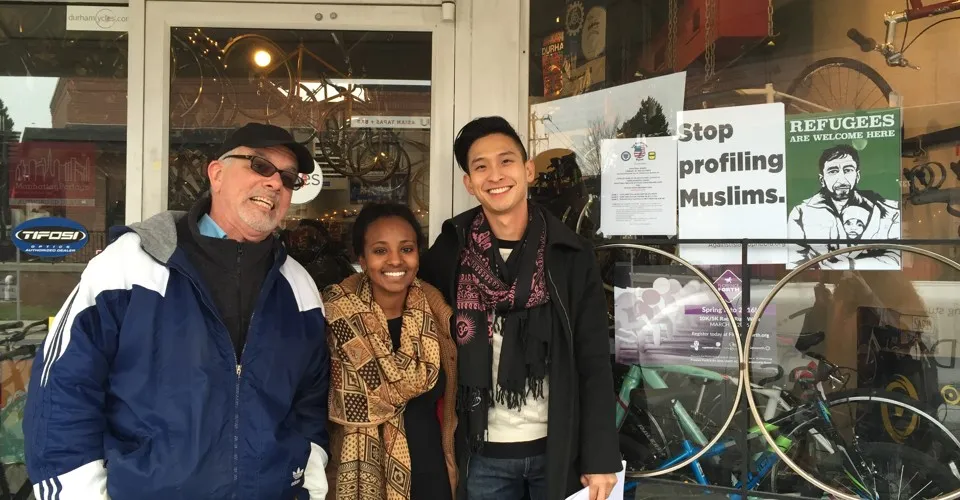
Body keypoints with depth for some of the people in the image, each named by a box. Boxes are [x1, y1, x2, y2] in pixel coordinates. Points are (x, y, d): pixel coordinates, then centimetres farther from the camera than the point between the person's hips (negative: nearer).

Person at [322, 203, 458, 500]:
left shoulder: (434, 307, -3)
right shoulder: (340, 310, -12)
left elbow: (448, 400, 5)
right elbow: (355, 405, -16)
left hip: (429, 465, 3)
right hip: (366, 472, -3)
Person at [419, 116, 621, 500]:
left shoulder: (572, 255, -5)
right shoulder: (450, 252, -3)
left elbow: (594, 364, -5)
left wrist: (601, 457, -9)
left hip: (558, 449, 0)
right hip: (484, 454, 1)